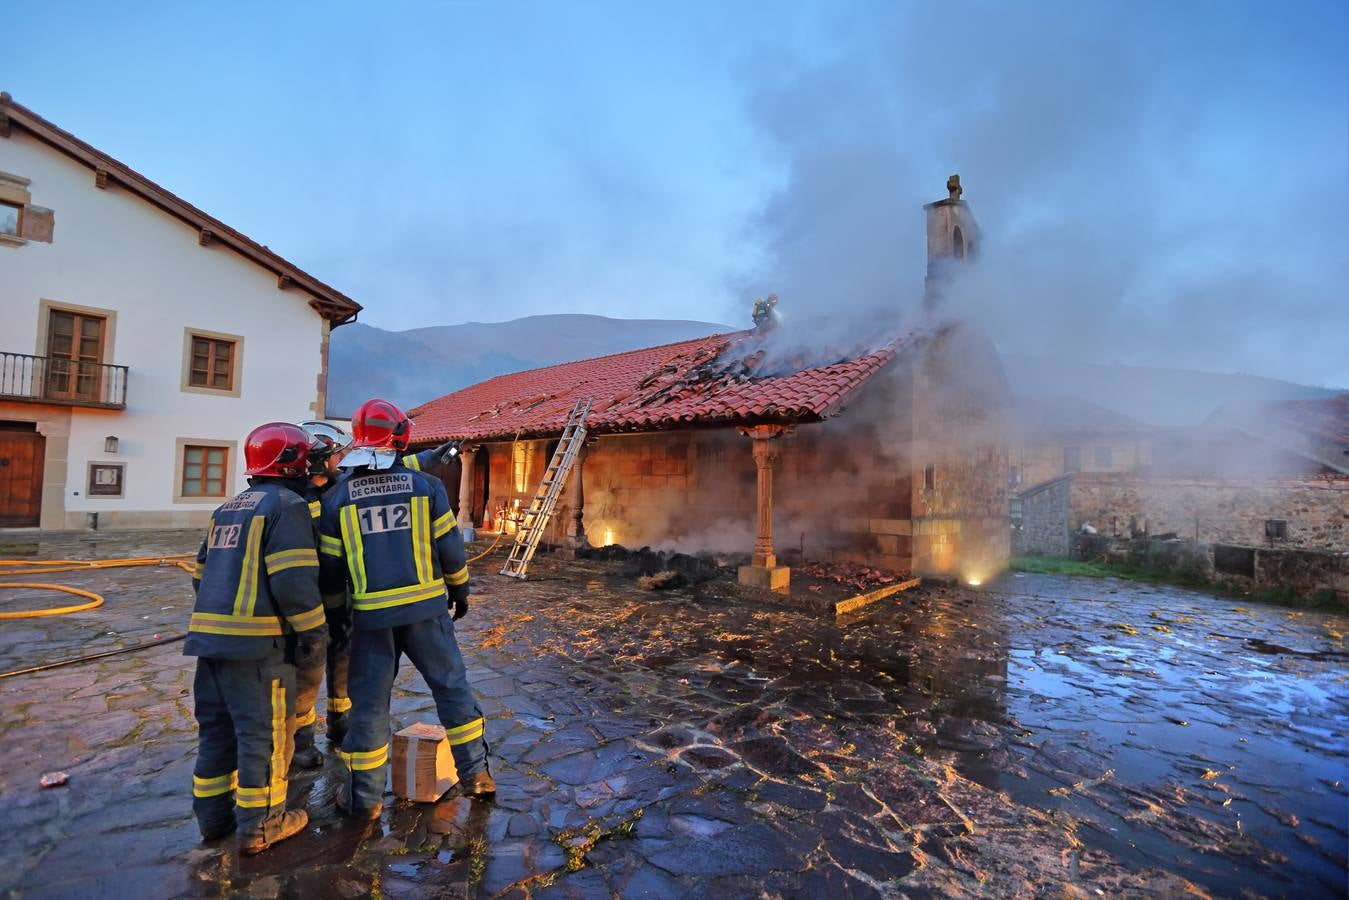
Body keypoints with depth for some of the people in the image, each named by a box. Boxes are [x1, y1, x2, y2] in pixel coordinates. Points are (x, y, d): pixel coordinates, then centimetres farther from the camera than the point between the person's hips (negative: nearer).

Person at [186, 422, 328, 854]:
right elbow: (294, 579, -19)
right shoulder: (287, 505, -11)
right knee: (265, 733, 3)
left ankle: (213, 815, 30)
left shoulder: (228, 508, 17)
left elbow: (202, 573, 22)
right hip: (257, 640, -9)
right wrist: (314, 630, -10)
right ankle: (259, 825, 13)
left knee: (217, 729, 19)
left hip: (210, 633, 9)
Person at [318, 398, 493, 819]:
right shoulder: (426, 486, -4)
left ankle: (364, 796, 26)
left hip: (371, 614, 1)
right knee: (452, 686, 12)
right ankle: (475, 773, 20)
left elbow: (330, 567, 3)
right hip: (426, 607, -1)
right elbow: (450, 547, -2)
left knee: (369, 701, 13)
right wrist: (460, 590, 13)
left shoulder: (337, 497, 0)